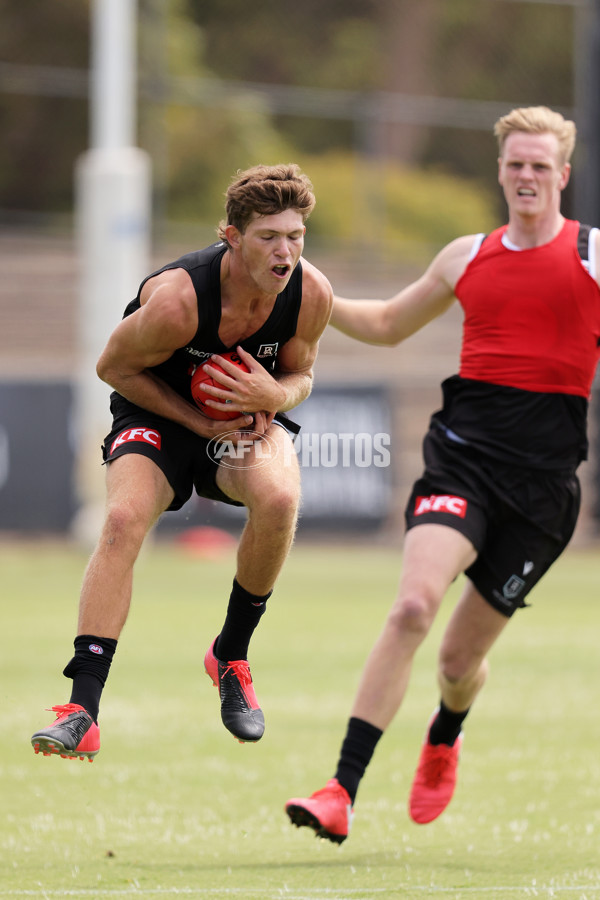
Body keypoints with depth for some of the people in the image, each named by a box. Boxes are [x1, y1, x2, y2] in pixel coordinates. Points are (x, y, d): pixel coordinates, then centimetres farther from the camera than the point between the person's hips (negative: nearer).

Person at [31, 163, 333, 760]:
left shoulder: (310, 294, -20)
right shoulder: (177, 298, -31)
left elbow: (299, 374, 1)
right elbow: (113, 366, -14)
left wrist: (274, 397, -24)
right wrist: (202, 423, -19)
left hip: (251, 417, 2)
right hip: (159, 413, -2)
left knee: (278, 498, -31)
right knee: (123, 520, -29)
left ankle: (230, 656, -7)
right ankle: (83, 710, -29)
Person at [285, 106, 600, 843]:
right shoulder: (468, 258, 13)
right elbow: (388, 325, 28)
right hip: (464, 448, 2)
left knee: (461, 656, 5)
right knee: (413, 605, -22)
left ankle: (444, 739, 43)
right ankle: (342, 792, -23)